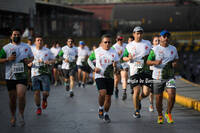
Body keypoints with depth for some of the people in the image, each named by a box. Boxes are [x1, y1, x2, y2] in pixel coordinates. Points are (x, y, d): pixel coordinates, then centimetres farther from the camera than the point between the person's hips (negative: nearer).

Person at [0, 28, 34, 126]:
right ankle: (13, 117, 26)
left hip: (22, 75, 0)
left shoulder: (26, 47, 10)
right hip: (10, 76, 0)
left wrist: (29, 60, 1)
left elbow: (32, 57, 23)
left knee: (21, 96, -16)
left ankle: (21, 115, 4)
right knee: (12, 98, 6)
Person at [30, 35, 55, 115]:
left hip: (45, 74, 0)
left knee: (46, 92, -7)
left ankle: (44, 99, 29)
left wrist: (49, 62, -11)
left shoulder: (47, 51, 4)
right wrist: (30, 64, -10)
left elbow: (53, 60, 12)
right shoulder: (32, 51, 5)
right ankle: (38, 108, 14)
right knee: (36, 92, -3)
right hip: (35, 74, 1)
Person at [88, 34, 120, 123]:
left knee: (108, 97, 4)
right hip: (100, 76, -3)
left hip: (110, 76, 3)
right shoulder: (97, 51, 0)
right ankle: (101, 108, 2)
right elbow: (89, 60, 14)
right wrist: (94, 68, -3)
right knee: (103, 92, -24)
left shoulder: (113, 52, 4)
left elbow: (116, 67, 6)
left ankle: (106, 114, 24)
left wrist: (115, 67, -18)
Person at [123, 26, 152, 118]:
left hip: (146, 70, 1)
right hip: (134, 71, -1)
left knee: (146, 92, -7)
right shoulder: (129, 46, 7)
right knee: (136, 91, -9)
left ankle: (139, 100, 28)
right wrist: (129, 58, -10)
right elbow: (124, 58, 12)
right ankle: (136, 111, 9)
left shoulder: (148, 43, 10)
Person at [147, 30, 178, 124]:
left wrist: (175, 63, -2)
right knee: (159, 98, 3)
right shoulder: (155, 49, -2)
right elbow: (148, 62, -3)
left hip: (170, 76, 2)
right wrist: (155, 62, -24)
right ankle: (160, 116, 26)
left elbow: (176, 59, 22)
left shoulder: (173, 49, 8)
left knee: (172, 95, -17)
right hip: (158, 77, -2)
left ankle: (168, 113, 5)